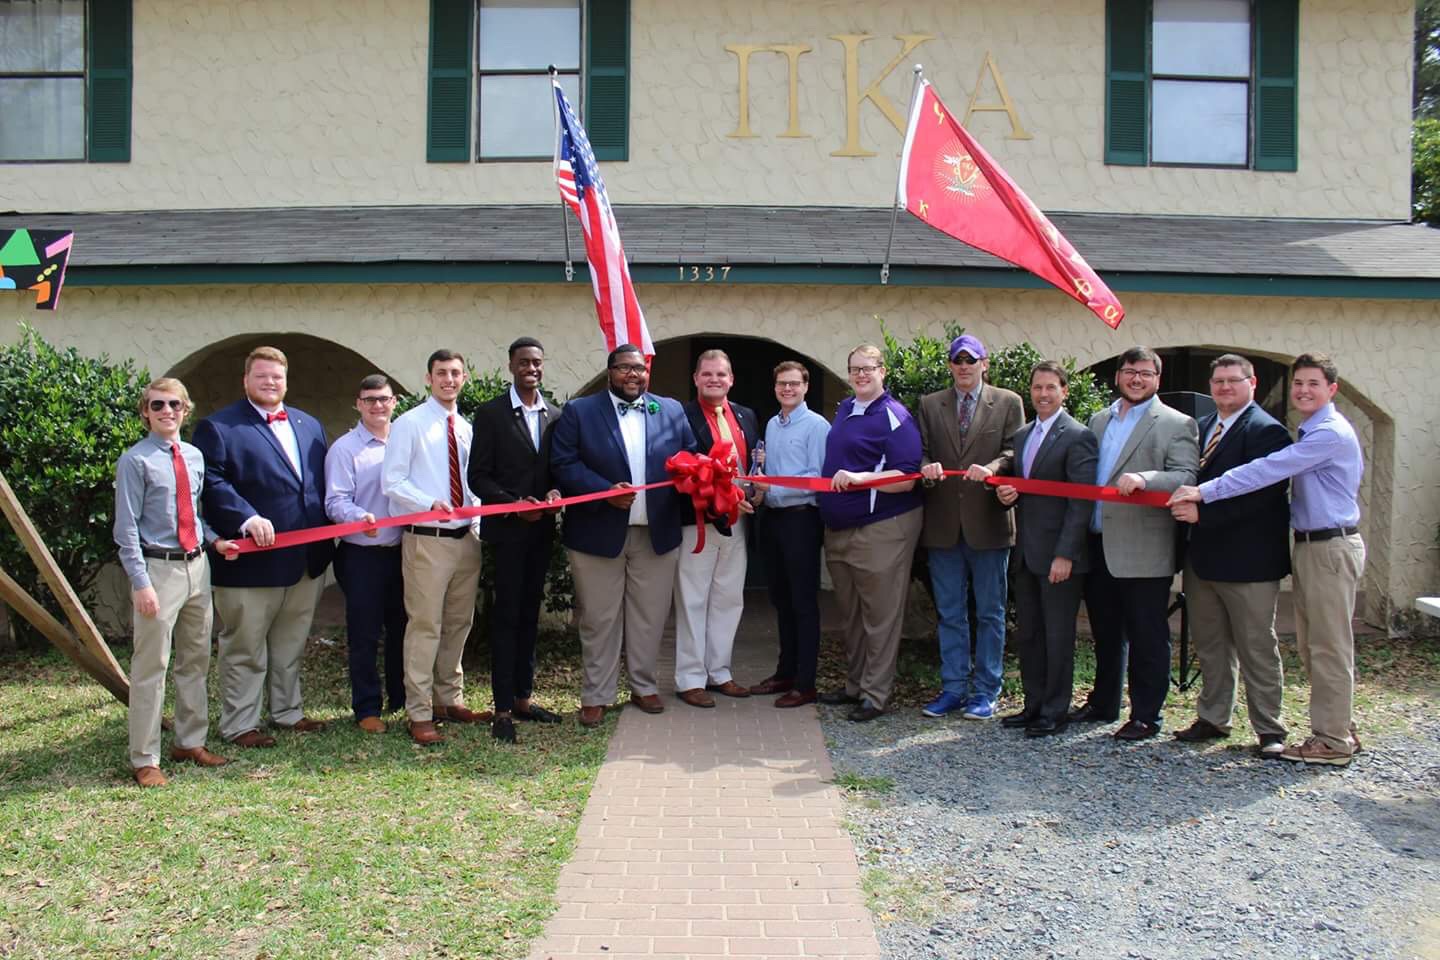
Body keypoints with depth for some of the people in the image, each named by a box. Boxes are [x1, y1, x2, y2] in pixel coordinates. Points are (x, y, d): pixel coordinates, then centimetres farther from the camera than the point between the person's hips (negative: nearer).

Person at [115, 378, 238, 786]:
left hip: (197, 566, 7)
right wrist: (140, 583, -16)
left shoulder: (194, 456, 8)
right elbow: (126, 527, -11)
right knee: (151, 667, -1)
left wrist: (215, 540, 4)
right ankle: (144, 759, 11)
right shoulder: (135, 461, -9)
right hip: (159, 569, -7)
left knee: (196, 661, 16)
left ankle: (191, 742, 30)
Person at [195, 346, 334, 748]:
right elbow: (212, 483, -16)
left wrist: (326, 541, 8)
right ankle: (238, 725, 16)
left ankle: (288, 712, 30)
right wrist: (247, 519, -27)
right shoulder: (218, 427, -4)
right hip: (251, 561, -6)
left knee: (291, 644, 17)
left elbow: (322, 484, 17)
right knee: (244, 649, 5)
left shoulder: (309, 425, 16)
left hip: (306, 560, 6)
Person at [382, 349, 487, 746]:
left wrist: (478, 507, -1)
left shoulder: (467, 428, 12)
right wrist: (430, 504, -23)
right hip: (427, 539, -6)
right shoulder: (409, 424, -4)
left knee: (458, 624, 15)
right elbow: (392, 481, -9)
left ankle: (449, 699, 29)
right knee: (425, 626, -3)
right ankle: (419, 714, 6)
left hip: (466, 537, 6)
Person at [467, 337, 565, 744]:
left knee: (530, 613, 12)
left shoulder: (556, 415, 9)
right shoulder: (490, 414, -4)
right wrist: (514, 505, -17)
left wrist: (556, 492, -8)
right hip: (507, 528, -5)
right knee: (507, 615, -2)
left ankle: (522, 697, 22)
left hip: (541, 528, 5)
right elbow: (479, 476, -6)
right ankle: (503, 709, 4)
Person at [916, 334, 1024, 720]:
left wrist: (990, 468, -22)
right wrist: (927, 468, -14)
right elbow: (921, 453, 8)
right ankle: (953, 688, 18)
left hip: (988, 521, -2)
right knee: (949, 613, 9)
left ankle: (986, 691, 15)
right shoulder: (930, 405, 12)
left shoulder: (1008, 403, 5)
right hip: (943, 523, 2)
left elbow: (1015, 452, -3)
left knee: (990, 612, 5)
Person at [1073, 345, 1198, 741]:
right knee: (1105, 633, 17)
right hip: (1098, 545, 6)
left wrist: (1145, 478, -31)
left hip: (1142, 550, -6)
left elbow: (1186, 478, -14)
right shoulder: (1099, 420, 16)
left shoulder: (1175, 424, -3)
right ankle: (1103, 703, 31)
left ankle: (1145, 716, 13)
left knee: (1146, 638, 2)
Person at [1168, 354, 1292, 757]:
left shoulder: (1266, 431, -12)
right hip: (1203, 556, 8)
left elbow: (1260, 493, -22)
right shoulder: (1200, 428, 14)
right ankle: (1213, 718, 28)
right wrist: (1185, 506, -2)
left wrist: (1202, 512, -23)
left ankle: (1269, 729, 15)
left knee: (1257, 648, 3)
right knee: (1210, 646, 16)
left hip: (1248, 559, -8)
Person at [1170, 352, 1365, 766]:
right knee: (1312, 646, 15)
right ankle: (1339, 728, 26)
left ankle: (1332, 741, 5)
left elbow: (1268, 470, -24)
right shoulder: (1312, 433, 16)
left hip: (1331, 547, -10)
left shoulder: (1331, 434, -16)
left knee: (1329, 647, -3)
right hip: (1309, 544, 10)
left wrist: (1204, 492, -26)